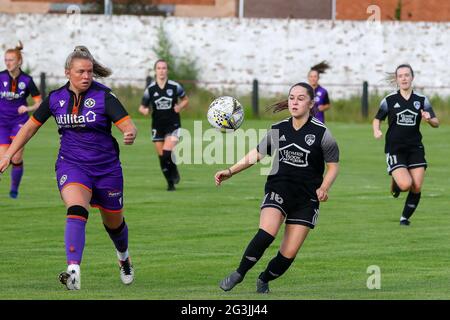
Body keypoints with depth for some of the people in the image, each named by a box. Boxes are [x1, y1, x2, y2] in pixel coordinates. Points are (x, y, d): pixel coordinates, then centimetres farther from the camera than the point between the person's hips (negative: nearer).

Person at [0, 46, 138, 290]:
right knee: (76, 210, -29)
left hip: (106, 168, 0)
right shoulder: (56, 98, -2)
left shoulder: (104, 97, -11)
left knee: (114, 224, 16)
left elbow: (129, 126, -19)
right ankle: (73, 272, -40)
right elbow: (30, 126, 10)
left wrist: (130, 135, -43)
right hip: (71, 166, 0)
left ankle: (123, 257, 51)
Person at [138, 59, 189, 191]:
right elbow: (142, 107, 4)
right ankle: (170, 183, 23)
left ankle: (174, 171, 13)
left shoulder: (175, 86, -5)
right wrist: (144, 110, -19)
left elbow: (185, 100, 11)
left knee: (168, 153, -19)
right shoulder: (150, 89, -4)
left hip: (173, 124, -2)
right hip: (157, 126, 2)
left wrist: (180, 107, -10)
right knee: (162, 156, 5)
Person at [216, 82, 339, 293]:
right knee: (265, 234, -27)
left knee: (288, 254, -3)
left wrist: (324, 188, -13)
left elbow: (333, 166, 4)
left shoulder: (321, 133, -4)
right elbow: (257, 154, 17)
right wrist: (230, 171, 10)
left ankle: (264, 280, 25)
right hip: (278, 191, 1)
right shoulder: (278, 130, 5)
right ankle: (239, 274, -10)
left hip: (306, 199, -1)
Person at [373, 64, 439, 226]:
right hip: (394, 149, -2)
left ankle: (405, 217, 19)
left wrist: (429, 119, -16)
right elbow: (377, 119, 12)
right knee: (406, 184, -20)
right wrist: (376, 130, -9)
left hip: (415, 149, 3)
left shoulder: (422, 100, 4)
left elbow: (436, 123, 7)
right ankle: (394, 183, 17)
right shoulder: (389, 100, 0)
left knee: (417, 188, -3)